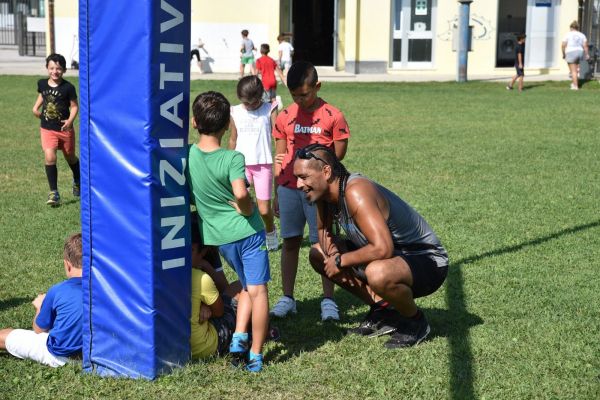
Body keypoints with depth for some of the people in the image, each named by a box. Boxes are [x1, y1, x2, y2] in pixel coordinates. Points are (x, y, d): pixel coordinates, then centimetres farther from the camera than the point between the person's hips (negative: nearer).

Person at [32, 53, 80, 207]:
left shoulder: (68, 87, -12)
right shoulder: (42, 84, -1)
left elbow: (74, 106, -7)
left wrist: (70, 120, -23)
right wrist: (36, 107, 3)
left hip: (65, 129, -2)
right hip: (47, 129, 2)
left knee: (70, 157, 17)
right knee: (49, 157, -16)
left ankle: (77, 182, 46)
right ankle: (54, 193, -9)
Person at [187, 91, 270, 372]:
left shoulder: (188, 156, -4)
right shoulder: (232, 158, -17)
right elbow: (241, 193, -31)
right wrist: (247, 210, -13)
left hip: (217, 236, 5)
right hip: (246, 230, -5)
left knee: (247, 286, 22)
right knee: (258, 290, 3)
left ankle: (238, 337, 7)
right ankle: (255, 355, 4)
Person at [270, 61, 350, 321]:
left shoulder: (332, 116, -5)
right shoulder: (285, 117, 4)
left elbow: (338, 154, -1)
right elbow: (279, 157, 9)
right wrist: (276, 193, 10)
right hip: (288, 188, 3)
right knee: (290, 242, 8)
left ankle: (328, 300, 10)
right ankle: (287, 298, 16)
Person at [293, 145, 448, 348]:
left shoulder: (356, 192, -30)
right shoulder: (326, 190, -3)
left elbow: (383, 249, -38)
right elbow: (324, 231, 14)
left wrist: (341, 261, -24)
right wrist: (332, 253, -9)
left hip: (428, 262, -9)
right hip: (396, 255, 9)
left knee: (378, 273, -42)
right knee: (318, 255, 8)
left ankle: (416, 322, -9)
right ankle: (383, 309, 10)